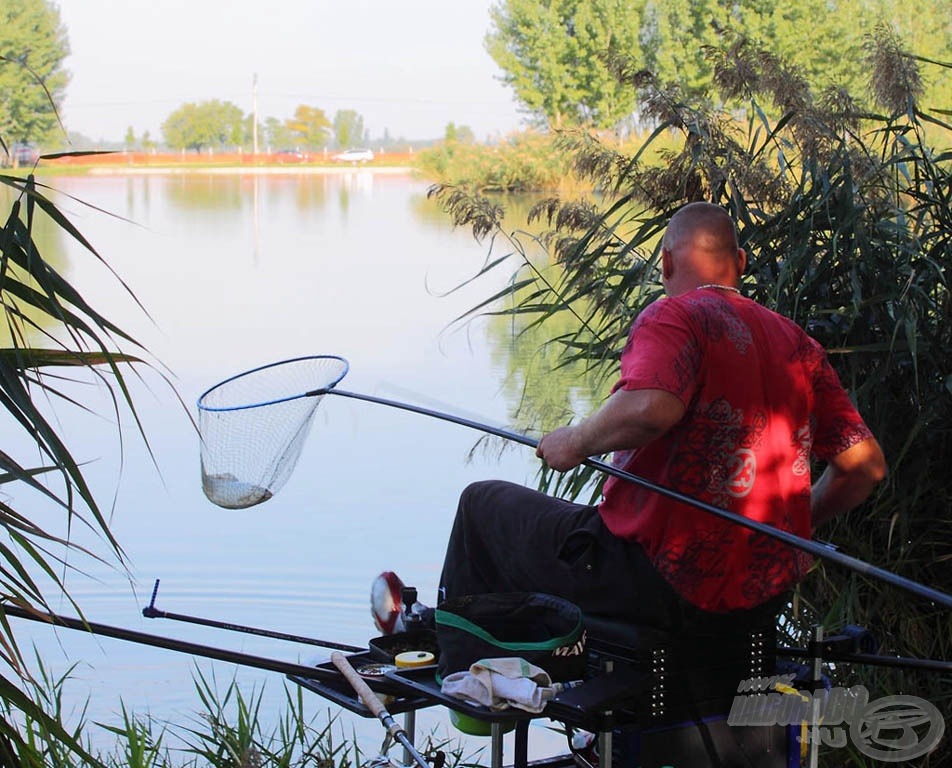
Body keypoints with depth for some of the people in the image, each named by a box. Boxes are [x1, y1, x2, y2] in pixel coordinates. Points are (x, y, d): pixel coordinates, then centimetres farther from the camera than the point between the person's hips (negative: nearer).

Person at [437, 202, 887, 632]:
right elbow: (866, 464, 8)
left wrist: (575, 442, -13)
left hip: (662, 583, -7)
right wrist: (798, 526, 25)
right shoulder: (798, 343, 8)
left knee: (482, 504, 14)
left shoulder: (675, 317, -12)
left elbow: (650, 408, -32)